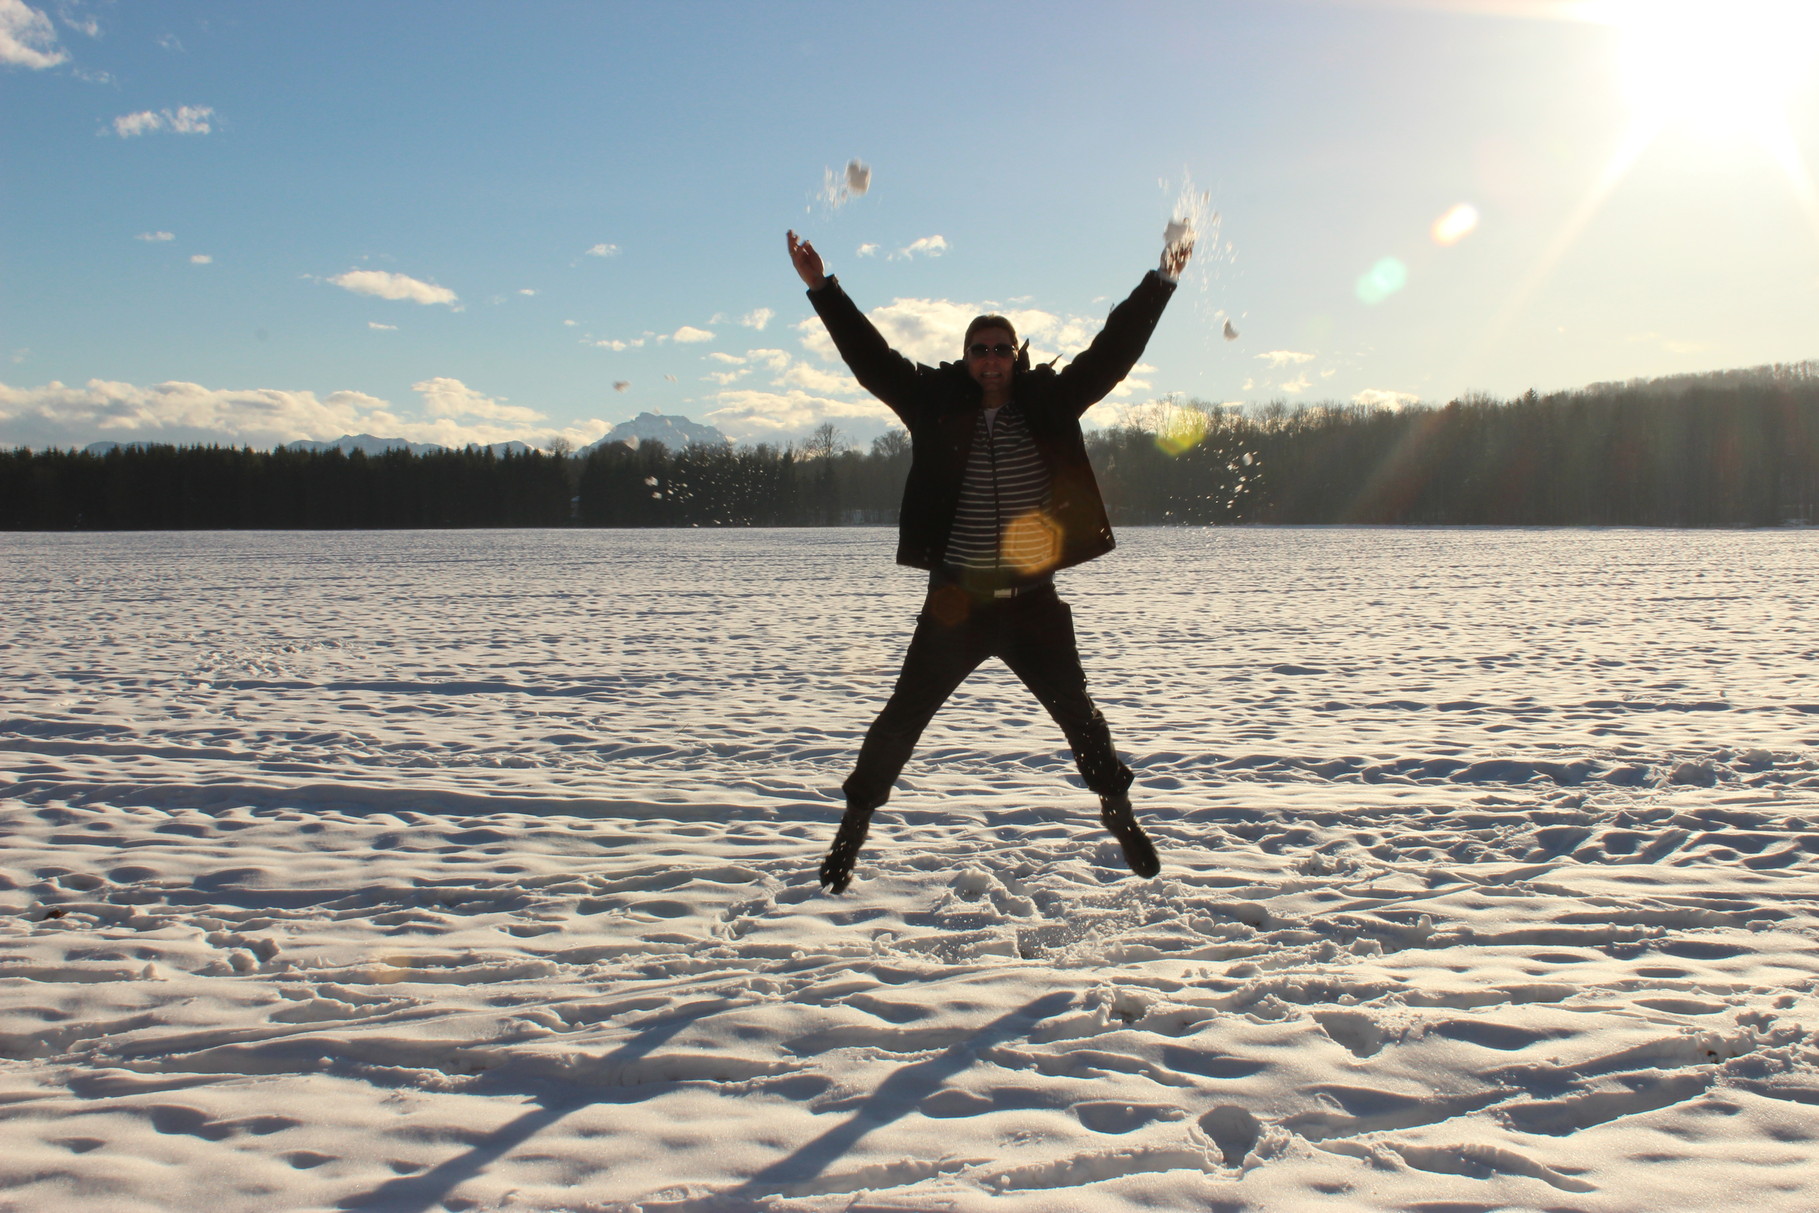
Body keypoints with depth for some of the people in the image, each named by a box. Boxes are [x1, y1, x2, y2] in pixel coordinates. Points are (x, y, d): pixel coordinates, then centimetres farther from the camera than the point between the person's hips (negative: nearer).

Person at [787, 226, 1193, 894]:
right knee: (903, 715, 5)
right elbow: (871, 356, -4)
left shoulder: (1049, 403, 1)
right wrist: (822, 288, -8)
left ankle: (1117, 809, 34)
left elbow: (1112, 352, 0)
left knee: (1076, 710, 13)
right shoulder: (937, 405, -1)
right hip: (957, 601, -1)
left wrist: (1159, 283, -2)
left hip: (1033, 601, 1)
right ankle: (855, 820, 22)